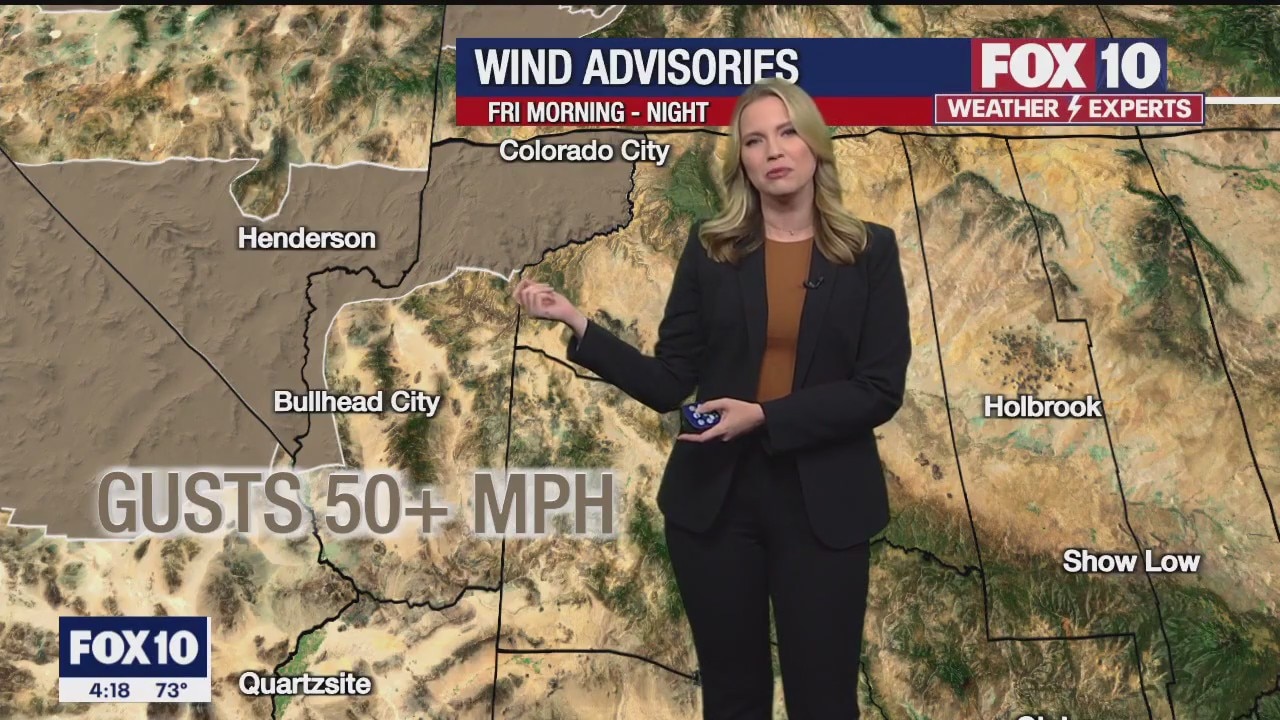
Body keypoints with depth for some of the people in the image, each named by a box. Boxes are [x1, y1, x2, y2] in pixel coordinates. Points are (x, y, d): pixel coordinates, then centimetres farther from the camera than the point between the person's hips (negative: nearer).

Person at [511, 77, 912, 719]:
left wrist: (765, 417, -17)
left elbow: (881, 390, -8)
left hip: (822, 503, -1)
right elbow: (670, 384, 0)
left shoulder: (870, 251, -1)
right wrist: (575, 323, -10)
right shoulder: (710, 249, 2)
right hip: (714, 498, 1)